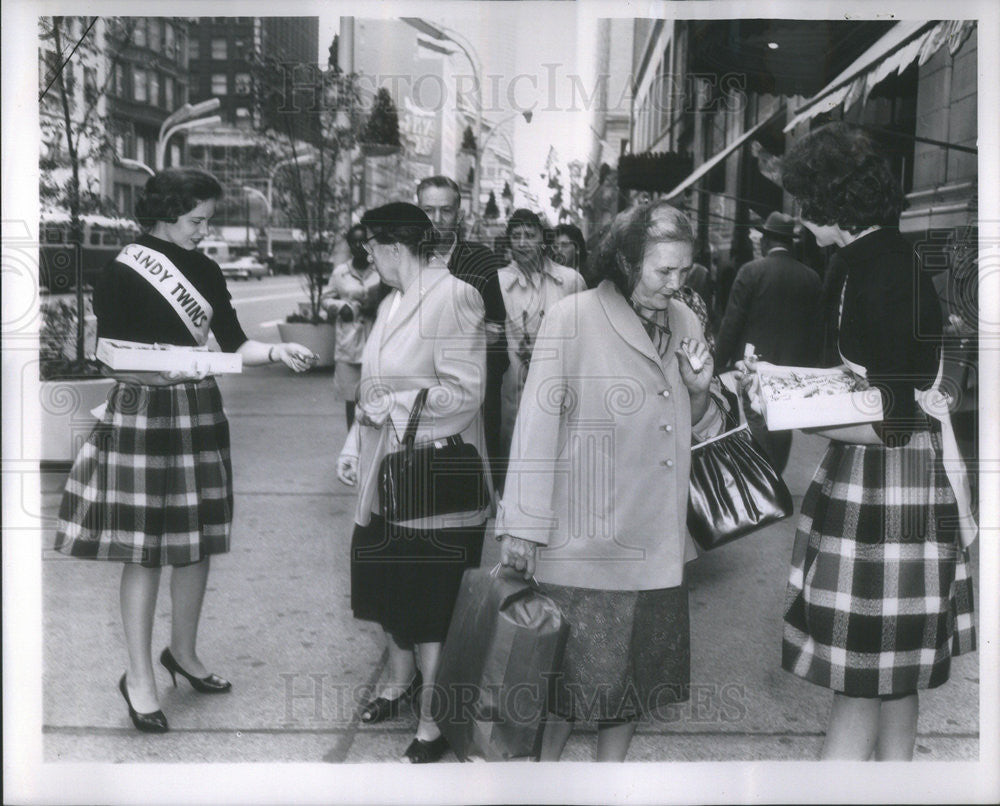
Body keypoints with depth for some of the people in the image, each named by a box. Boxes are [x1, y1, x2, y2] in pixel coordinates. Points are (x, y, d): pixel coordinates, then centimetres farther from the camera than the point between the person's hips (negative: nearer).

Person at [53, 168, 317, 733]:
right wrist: (157, 366, -22)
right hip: (140, 413, -5)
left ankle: (183, 652, 29)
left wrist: (277, 352, -9)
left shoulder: (205, 271, 9)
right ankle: (139, 676, 10)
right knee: (143, 550, -2)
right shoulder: (122, 274, -6)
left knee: (198, 543, 11)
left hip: (199, 411, 6)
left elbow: (234, 343, 8)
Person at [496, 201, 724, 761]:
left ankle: (612, 766, 33)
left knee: (638, 668, 14)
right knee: (573, 668, 2)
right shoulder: (572, 320, -10)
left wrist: (700, 391, -5)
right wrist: (522, 527, -9)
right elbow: (538, 423, -9)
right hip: (586, 537, -6)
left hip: (658, 538, 6)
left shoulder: (686, 323, 8)